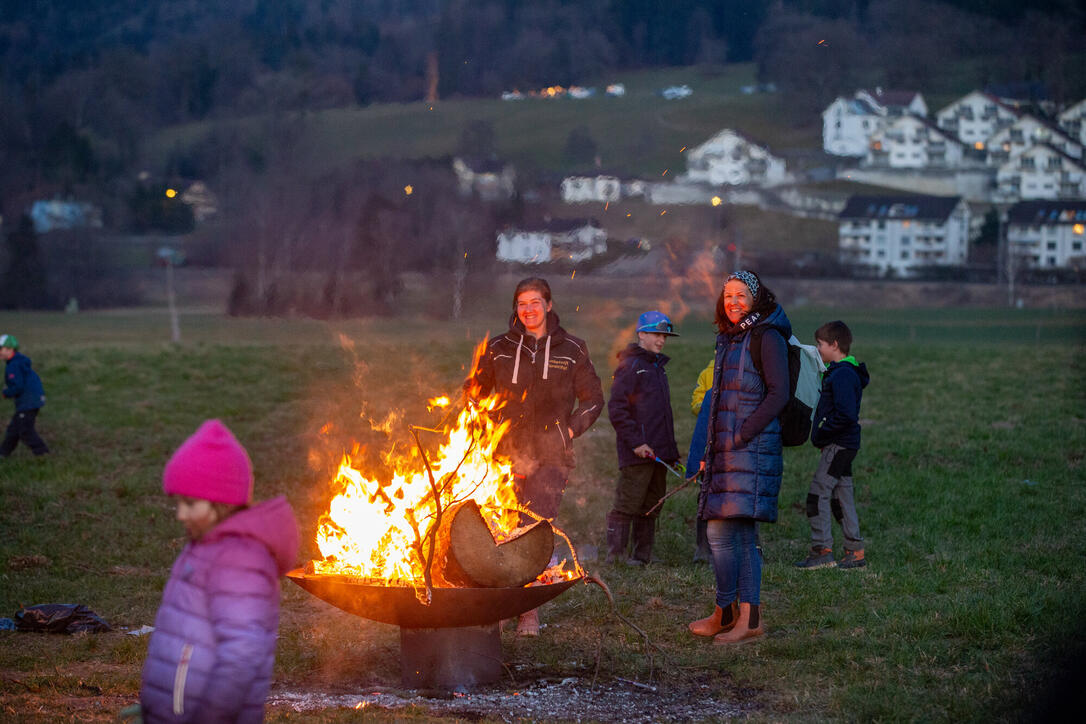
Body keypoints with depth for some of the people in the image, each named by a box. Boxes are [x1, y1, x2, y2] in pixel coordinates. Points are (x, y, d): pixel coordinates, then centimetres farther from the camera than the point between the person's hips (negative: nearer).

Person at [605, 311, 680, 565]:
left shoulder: (658, 367, 21)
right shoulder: (629, 366, -7)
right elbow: (617, 409, -14)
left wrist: (671, 449, 20)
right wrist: (635, 442, -19)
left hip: (657, 452, 9)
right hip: (637, 453, -9)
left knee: (651, 506, 10)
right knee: (627, 504, -10)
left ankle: (642, 555, 14)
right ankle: (615, 554, -9)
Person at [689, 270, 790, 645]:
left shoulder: (767, 338, -6)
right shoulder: (729, 340, 19)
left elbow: (778, 394, -13)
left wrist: (741, 436, -16)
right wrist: (711, 452, 17)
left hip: (752, 447, -8)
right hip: (727, 449, 8)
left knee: (721, 531, -12)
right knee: (742, 536, 7)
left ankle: (724, 612, -2)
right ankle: (749, 618, 8)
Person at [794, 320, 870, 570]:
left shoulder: (842, 375, -17)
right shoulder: (838, 372, 16)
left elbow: (845, 415, -25)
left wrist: (821, 433, -15)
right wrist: (821, 434, 12)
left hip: (839, 445, -10)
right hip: (843, 445, 10)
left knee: (818, 493, -9)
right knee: (842, 496, 12)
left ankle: (822, 551, -8)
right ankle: (855, 552, 16)